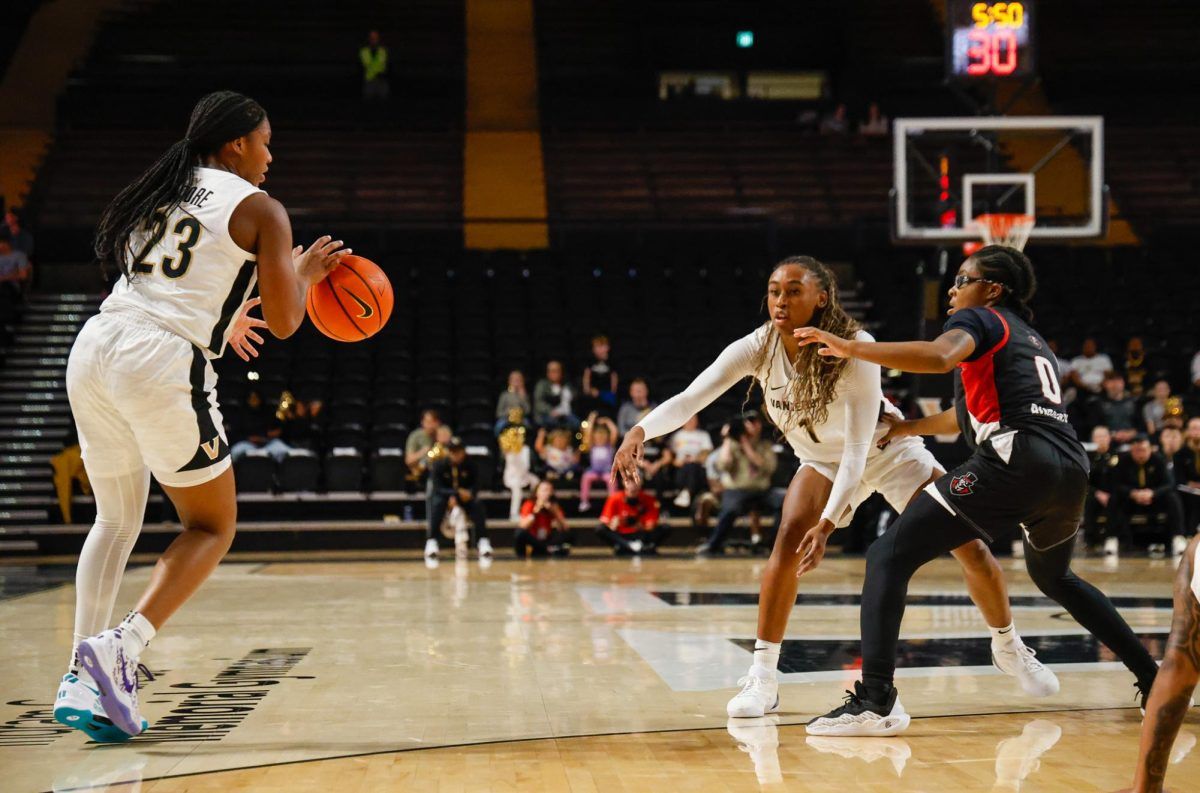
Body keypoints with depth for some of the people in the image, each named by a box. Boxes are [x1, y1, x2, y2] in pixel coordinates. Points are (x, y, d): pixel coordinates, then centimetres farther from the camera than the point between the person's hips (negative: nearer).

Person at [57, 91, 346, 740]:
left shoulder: (157, 192, 22)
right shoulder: (259, 210, 4)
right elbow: (285, 323, 1)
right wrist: (304, 274, 21)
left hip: (93, 348, 7)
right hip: (162, 366, -6)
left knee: (116, 520, 21)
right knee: (211, 526, 11)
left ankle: (81, 678, 11)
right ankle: (122, 647, -9)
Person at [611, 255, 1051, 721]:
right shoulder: (758, 347, -23)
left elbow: (858, 447, -35)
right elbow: (689, 399, -32)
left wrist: (828, 523, -44)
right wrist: (640, 430, -52)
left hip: (887, 450, -2)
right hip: (823, 461, 2)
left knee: (970, 547, -6)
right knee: (789, 541, -24)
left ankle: (1008, 647, 22)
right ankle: (762, 678, -16)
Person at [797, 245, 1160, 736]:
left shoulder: (980, 319, 8)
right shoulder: (1030, 338, 31)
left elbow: (939, 356, -17)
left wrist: (849, 348, -16)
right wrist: (903, 429, 50)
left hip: (1015, 460, -9)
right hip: (1070, 467, 9)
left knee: (889, 556, -7)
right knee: (1053, 577, 36)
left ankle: (875, 702, -22)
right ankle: (1155, 680, 35)